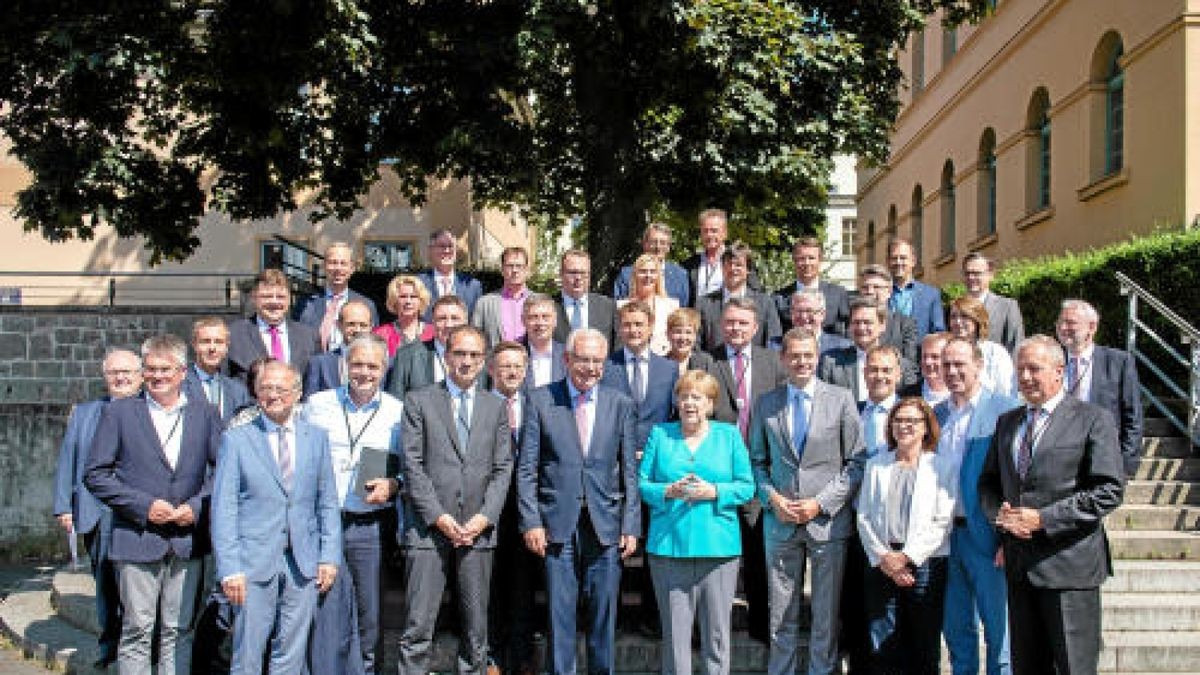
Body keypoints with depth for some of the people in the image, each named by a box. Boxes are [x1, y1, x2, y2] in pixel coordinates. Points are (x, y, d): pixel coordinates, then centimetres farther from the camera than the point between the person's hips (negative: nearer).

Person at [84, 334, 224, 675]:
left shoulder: (205, 414, 7)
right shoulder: (119, 412, 2)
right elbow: (95, 474, 0)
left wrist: (197, 507, -8)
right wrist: (143, 506, -10)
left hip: (188, 541, 2)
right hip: (138, 539, -2)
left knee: (179, 632, 8)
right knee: (136, 632, 1)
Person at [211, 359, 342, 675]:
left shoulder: (317, 438, 9)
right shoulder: (236, 439, 1)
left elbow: (328, 503, 11)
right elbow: (223, 509, -2)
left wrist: (329, 556, 3)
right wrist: (229, 568, -9)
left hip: (304, 564, 2)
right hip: (254, 562, -2)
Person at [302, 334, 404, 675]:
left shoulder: (399, 412, 5)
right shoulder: (317, 404, 7)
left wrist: (393, 485, -12)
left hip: (371, 527, 0)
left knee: (370, 614, 6)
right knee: (326, 612, -3)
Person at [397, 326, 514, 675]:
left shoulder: (496, 408, 14)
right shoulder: (418, 401, 5)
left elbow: (503, 468, 8)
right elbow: (412, 465, -2)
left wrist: (485, 517, -5)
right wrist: (438, 517, -10)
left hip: (478, 530, 3)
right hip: (428, 529, -3)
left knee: (476, 626, 7)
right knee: (418, 627, -5)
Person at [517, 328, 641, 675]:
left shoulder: (621, 404, 6)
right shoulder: (540, 400, 2)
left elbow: (630, 471, 7)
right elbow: (526, 468, 1)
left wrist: (631, 526, 1)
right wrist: (531, 522, -6)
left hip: (606, 525, 1)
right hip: (558, 525, -1)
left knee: (603, 613, 8)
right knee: (559, 613, 3)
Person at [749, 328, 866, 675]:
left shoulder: (841, 399, 0)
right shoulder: (766, 403, 6)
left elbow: (856, 462, -1)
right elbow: (757, 461, 11)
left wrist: (821, 503, -9)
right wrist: (771, 498, -5)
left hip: (828, 520, -1)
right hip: (780, 523, 2)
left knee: (827, 615, 5)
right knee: (782, 617, 8)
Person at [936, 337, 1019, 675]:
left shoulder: (1004, 410, -7)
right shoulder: (937, 414, 11)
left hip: (985, 537, -5)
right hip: (944, 535, 6)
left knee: (998, 628, 2)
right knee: (956, 629, 14)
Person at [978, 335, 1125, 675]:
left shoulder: (1093, 420, -3)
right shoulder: (1007, 422, 16)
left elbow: (1110, 490, -11)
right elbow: (988, 482, 19)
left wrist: (1043, 519, -16)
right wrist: (1000, 514, -4)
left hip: (1069, 565, -6)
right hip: (1018, 564, 6)